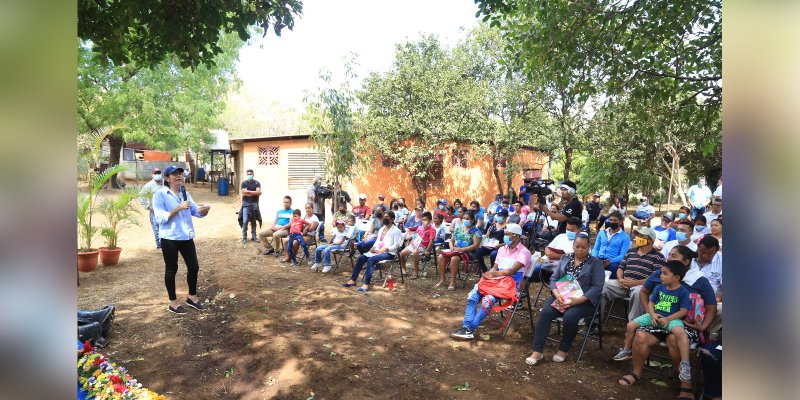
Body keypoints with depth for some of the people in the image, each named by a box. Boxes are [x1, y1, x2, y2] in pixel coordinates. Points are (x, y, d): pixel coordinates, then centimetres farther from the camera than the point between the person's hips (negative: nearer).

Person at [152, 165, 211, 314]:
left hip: (186, 237, 6)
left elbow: (196, 212, 7)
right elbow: (160, 218, -16)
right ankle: (173, 302, 19)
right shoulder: (160, 194, -8)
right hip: (170, 238, -6)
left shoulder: (185, 194, 11)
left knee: (194, 266, 10)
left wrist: (205, 209, -15)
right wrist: (178, 208, -26)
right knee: (171, 270, 6)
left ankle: (192, 297, 28)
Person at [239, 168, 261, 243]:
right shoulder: (244, 183, 2)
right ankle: (244, 237, 0)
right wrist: (254, 193, -9)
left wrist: (248, 191, -11)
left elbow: (258, 193, -11)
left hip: (254, 204, 1)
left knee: (253, 221, 7)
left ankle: (254, 236, 15)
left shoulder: (257, 183, 3)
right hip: (246, 204, -1)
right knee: (245, 221, -7)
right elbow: (244, 193, -11)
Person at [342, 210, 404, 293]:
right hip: (377, 251, 8)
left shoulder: (396, 230, -5)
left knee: (371, 260, -32)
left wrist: (384, 249, -21)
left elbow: (396, 245, -12)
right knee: (361, 258, -12)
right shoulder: (381, 229, 20)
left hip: (389, 253, -8)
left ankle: (366, 284, -35)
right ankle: (353, 280, -7)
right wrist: (373, 247, 3)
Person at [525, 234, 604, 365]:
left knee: (570, 317, -33)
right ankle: (538, 351, -20)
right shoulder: (565, 259, 13)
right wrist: (557, 294, -13)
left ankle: (563, 350, -8)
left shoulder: (595, 262, 1)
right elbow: (554, 278, 9)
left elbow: (597, 287, -8)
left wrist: (578, 300, -21)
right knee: (545, 313, -24)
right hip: (561, 297, 3)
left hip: (584, 300, -3)